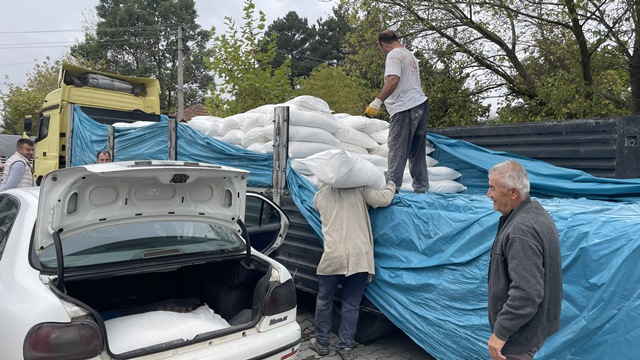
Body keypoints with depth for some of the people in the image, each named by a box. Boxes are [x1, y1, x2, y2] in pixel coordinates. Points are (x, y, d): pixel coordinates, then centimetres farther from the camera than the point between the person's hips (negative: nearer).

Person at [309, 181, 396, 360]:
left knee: (324, 301, 18)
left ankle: (321, 343, 29)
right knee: (351, 304, 12)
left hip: (333, 257, 0)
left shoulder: (319, 195, 9)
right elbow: (383, 199, -1)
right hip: (359, 257, 0)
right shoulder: (358, 188, 2)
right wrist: (391, 186, 18)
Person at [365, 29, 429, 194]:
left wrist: (377, 101, -23)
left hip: (405, 108, -9)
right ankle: (421, 188, 15)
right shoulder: (411, 55, 24)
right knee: (418, 152, 12)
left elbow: (393, 80, -20)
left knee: (397, 151, -7)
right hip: (421, 104, 9)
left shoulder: (394, 55, -4)